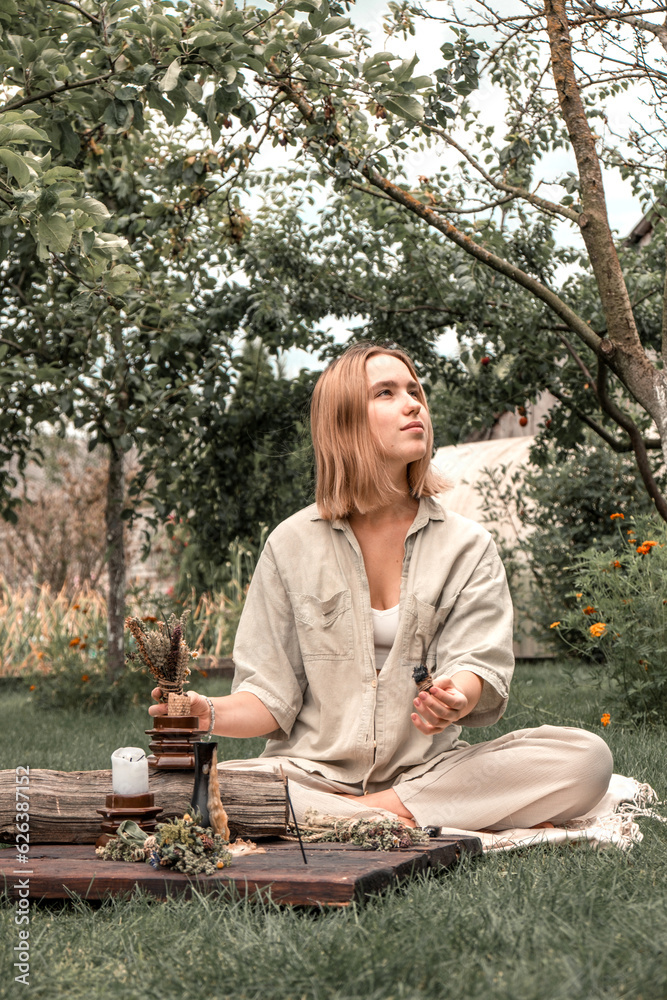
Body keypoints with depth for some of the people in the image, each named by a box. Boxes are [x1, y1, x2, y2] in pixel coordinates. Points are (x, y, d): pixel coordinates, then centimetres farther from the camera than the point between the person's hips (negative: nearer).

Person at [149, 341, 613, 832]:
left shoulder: (467, 545, 6)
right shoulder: (293, 544, 5)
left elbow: (482, 665, -8)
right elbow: (272, 697, 2)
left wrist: (457, 697, -32)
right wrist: (211, 713, -19)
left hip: (427, 769, 1)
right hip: (313, 772, -1)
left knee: (586, 757, -23)